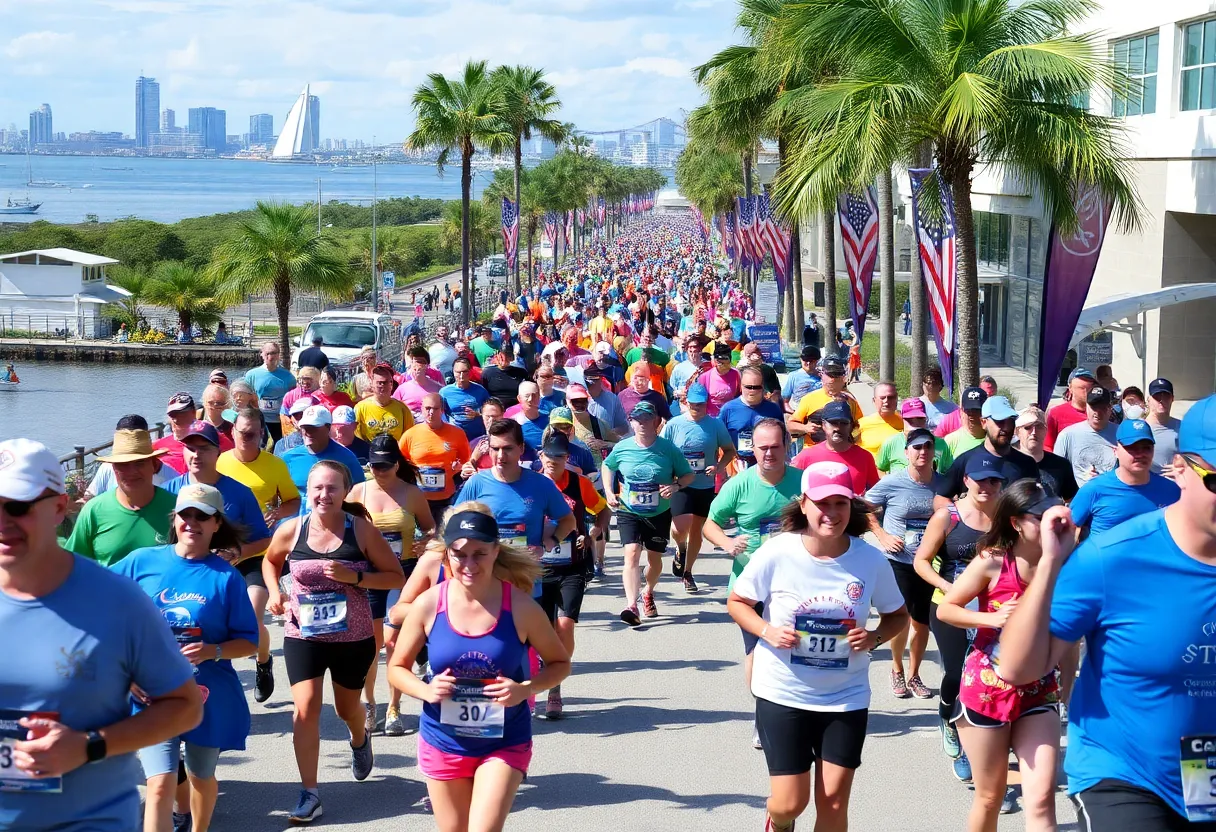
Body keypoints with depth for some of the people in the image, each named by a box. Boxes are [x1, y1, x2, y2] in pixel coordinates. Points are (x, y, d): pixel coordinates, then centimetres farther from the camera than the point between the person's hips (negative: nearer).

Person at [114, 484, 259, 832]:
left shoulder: (226, 577, -5)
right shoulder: (142, 562, -3)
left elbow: (249, 642, -3)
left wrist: (212, 651, -21)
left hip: (208, 697, 1)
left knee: (202, 777, 20)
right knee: (161, 784, -12)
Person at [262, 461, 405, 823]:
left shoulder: (361, 530, -12)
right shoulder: (291, 530, -7)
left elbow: (396, 577, -9)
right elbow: (270, 561, 15)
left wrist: (354, 577, -23)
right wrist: (274, 593, -3)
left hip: (354, 637, 0)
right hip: (303, 635, 0)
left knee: (347, 707, 19)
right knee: (306, 707, -12)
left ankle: (360, 740, 56)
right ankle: (309, 793, -2)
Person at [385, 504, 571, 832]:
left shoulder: (520, 607, -14)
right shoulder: (428, 605, -11)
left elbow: (560, 663, -1)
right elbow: (397, 668, 2)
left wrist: (525, 689, -19)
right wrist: (426, 691, -18)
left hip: (504, 744, -2)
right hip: (443, 743, 2)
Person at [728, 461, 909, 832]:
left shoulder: (871, 560, -10)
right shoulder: (775, 553, -14)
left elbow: (897, 615, 5)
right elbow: (736, 602, 0)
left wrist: (874, 637, -15)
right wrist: (767, 631, -19)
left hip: (846, 699, 1)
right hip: (783, 694, -1)